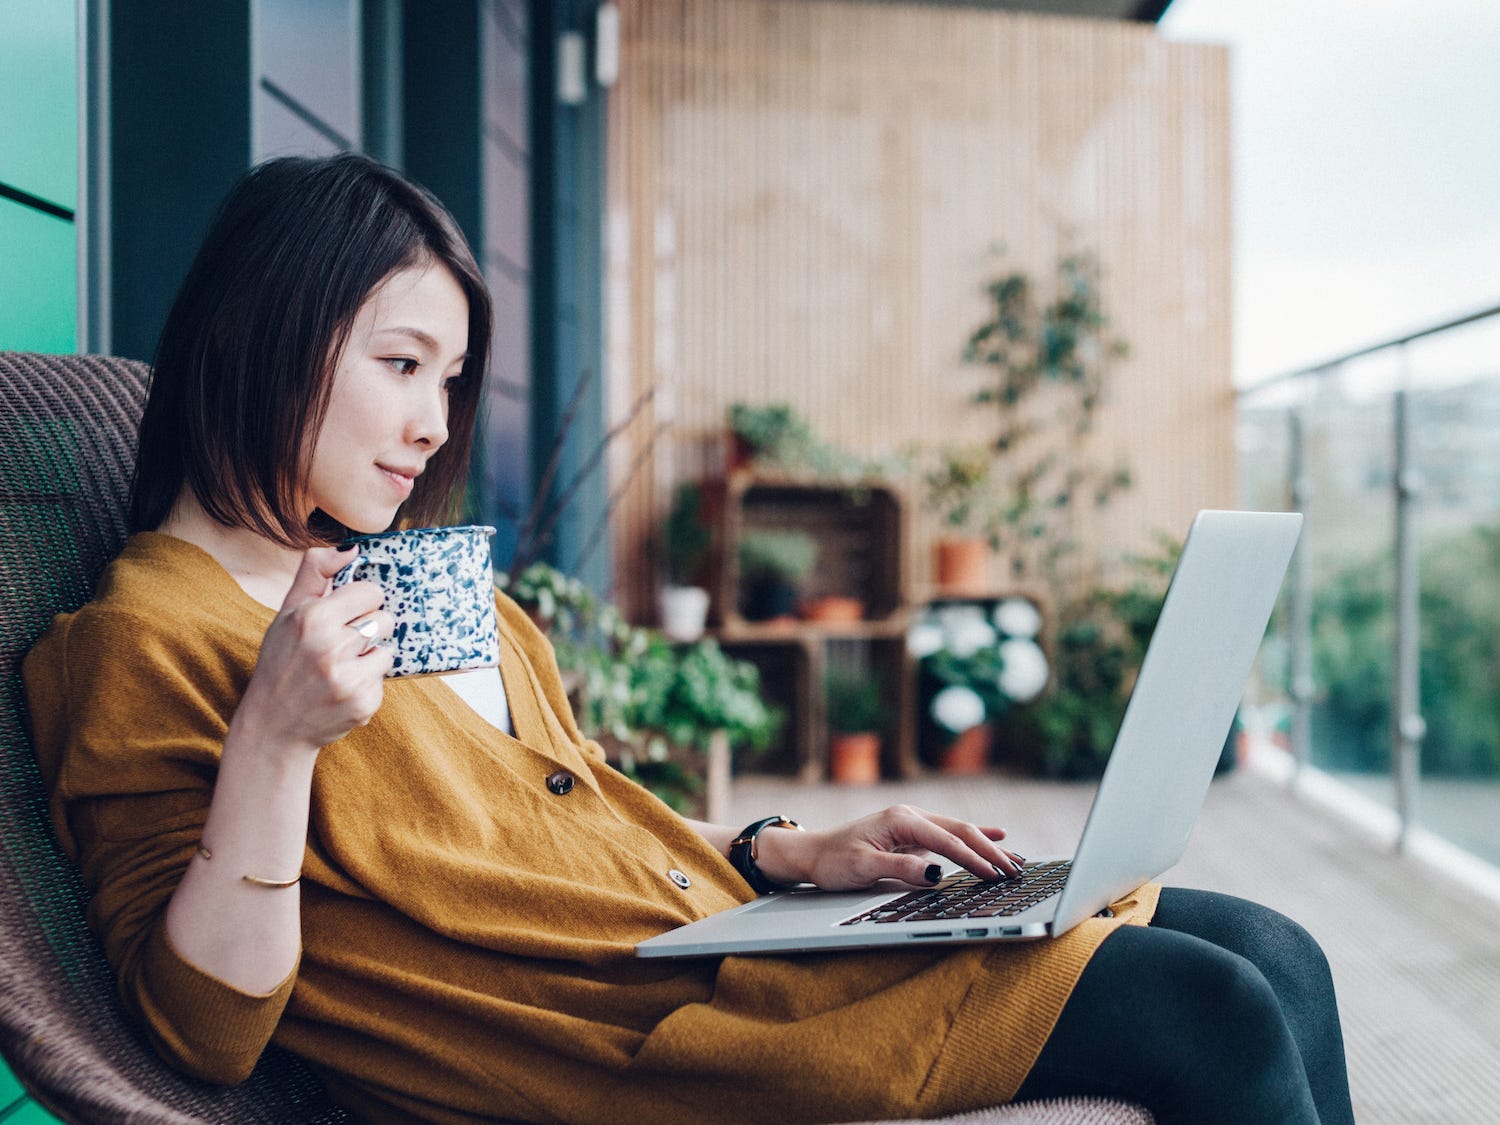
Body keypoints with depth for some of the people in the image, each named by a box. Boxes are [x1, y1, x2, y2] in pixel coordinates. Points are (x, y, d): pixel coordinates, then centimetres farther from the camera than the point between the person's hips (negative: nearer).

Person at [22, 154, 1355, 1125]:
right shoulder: (139, 644, -5)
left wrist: (793, 851, 8)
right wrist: (273, 737, -25)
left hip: (718, 914, 9)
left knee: (1271, 955, 2)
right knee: (1212, 1012, -15)